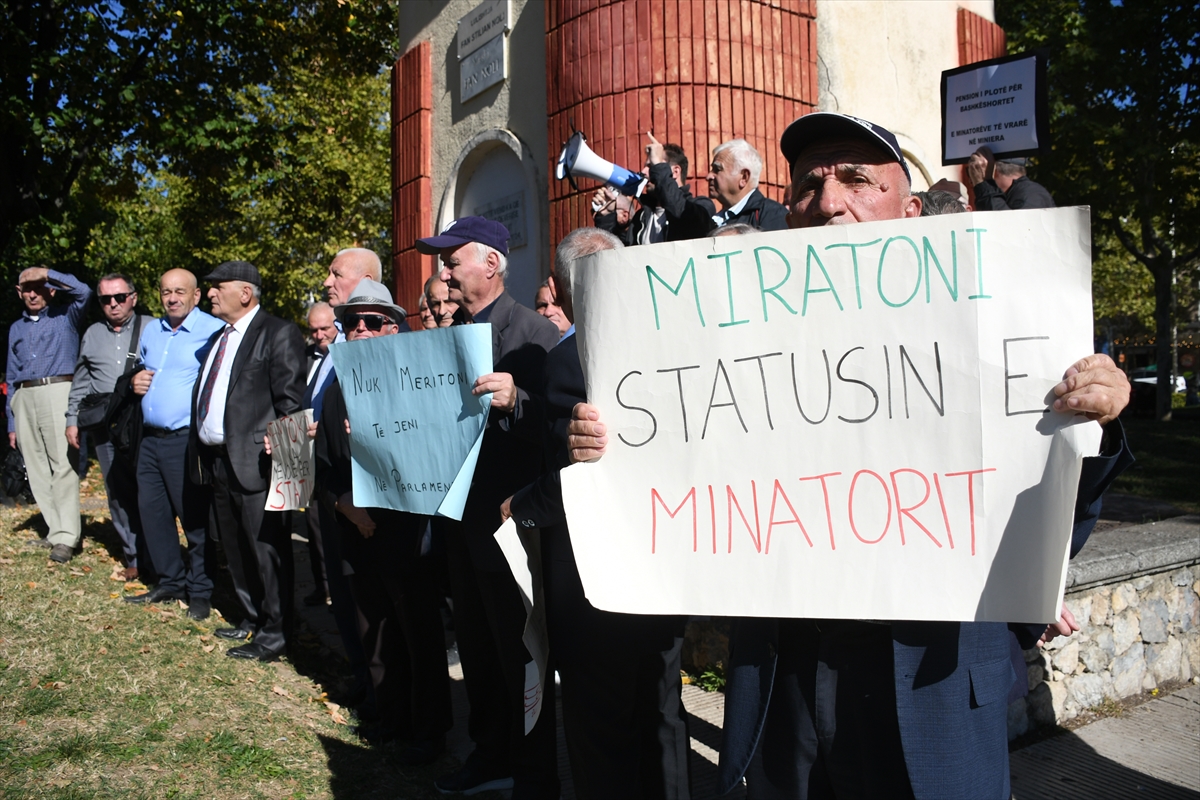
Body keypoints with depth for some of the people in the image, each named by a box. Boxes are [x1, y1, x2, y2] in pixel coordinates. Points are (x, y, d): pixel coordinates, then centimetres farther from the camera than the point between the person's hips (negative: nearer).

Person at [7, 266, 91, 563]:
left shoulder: (65, 316, 9)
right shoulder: (16, 328, 22)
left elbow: (83, 292, -13)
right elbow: (12, 377, 22)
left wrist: (47, 273, -13)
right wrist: (12, 423, 18)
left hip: (57, 391, -6)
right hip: (25, 398, 6)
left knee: (62, 465, -12)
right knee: (37, 470, 5)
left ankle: (66, 537, -13)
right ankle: (55, 530, 11)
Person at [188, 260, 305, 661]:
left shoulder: (278, 334, -8)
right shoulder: (218, 338, 20)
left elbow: (290, 401, -14)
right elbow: (204, 397, 20)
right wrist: (199, 452, 14)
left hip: (255, 460, -9)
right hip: (217, 459, 9)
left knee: (266, 547, -2)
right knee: (234, 547, 18)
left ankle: (274, 634, 8)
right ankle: (253, 618, 33)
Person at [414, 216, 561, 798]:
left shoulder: (532, 331, -12)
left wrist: (515, 400, -39)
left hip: (508, 513, -7)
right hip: (459, 511, 8)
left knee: (518, 648, 3)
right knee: (476, 642, 18)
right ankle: (491, 752, 35)